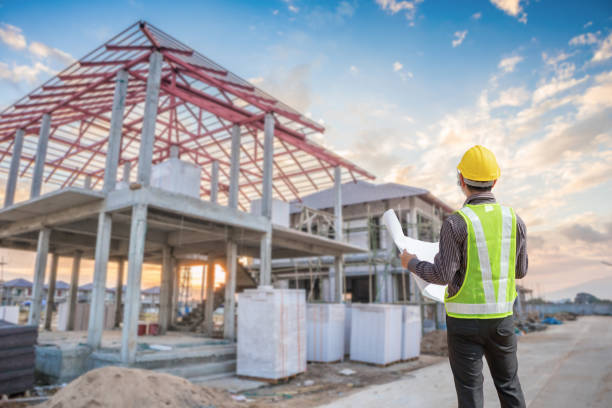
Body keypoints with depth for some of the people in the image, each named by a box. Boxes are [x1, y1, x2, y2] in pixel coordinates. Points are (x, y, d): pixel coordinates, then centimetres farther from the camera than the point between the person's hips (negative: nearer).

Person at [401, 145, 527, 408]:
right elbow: (520, 271, 7)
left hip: (464, 318, -4)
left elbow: (443, 276, -18)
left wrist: (411, 263, -1)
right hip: (500, 317, 4)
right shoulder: (514, 219, -2)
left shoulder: (456, 223, -17)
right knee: (508, 385, 21)